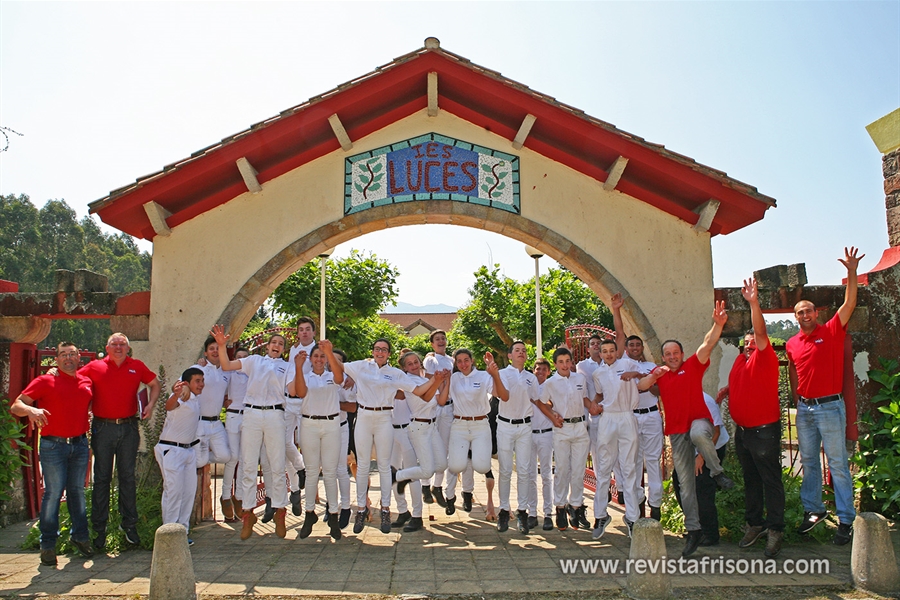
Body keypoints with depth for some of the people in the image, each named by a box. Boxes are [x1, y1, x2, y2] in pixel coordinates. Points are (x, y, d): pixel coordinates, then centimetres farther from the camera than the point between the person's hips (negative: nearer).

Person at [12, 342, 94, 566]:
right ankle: (48, 544, 7)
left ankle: (80, 535, 22)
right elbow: (16, 406, -6)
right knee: (53, 493, -2)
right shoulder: (44, 382, -1)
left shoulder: (86, 382, 10)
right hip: (53, 446, -4)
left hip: (79, 444, 4)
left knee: (77, 491, 11)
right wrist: (31, 410, -27)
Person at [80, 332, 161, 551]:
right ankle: (99, 528, 12)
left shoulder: (137, 367, 7)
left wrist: (151, 404, 4)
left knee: (128, 477, 7)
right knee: (102, 478, 5)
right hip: (103, 428, -1)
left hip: (129, 428, 1)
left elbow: (154, 384, 17)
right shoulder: (94, 367, 2)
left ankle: (129, 524, 16)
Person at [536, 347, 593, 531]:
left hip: (580, 427, 2)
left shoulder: (580, 378, 7)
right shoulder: (550, 383, 0)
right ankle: (561, 508, 12)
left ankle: (576, 506, 16)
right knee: (562, 469, 1)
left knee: (578, 469, 5)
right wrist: (553, 417, -5)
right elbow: (542, 403, 7)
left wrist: (591, 404, -3)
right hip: (562, 428, -2)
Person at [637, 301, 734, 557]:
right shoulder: (659, 374, 12)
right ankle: (693, 529, 12)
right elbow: (640, 387, 1)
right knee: (685, 482, 3)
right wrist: (654, 375, -14)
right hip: (677, 432, 3)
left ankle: (718, 472, -14)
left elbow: (708, 344, -10)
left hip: (698, 420, -3)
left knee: (697, 434, -41)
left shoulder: (692, 366, 4)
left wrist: (718, 324, -25)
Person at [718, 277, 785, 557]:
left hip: (764, 430, -7)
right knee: (750, 479, 15)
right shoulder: (740, 360, 11)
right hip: (742, 430, 7)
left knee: (771, 479, 0)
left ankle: (775, 529, 8)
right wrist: (726, 390, 9)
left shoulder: (765, 358, -9)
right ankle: (754, 524, 25)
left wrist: (754, 302, -34)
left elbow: (761, 332, -25)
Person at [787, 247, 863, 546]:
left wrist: (852, 272, -20)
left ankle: (846, 520, 4)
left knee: (838, 464, -2)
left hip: (830, 407, -5)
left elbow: (849, 303, -14)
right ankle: (813, 510, 23)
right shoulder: (792, 344, 8)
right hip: (804, 409, 5)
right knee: (808, 462, 12)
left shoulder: (831, 331, -4)